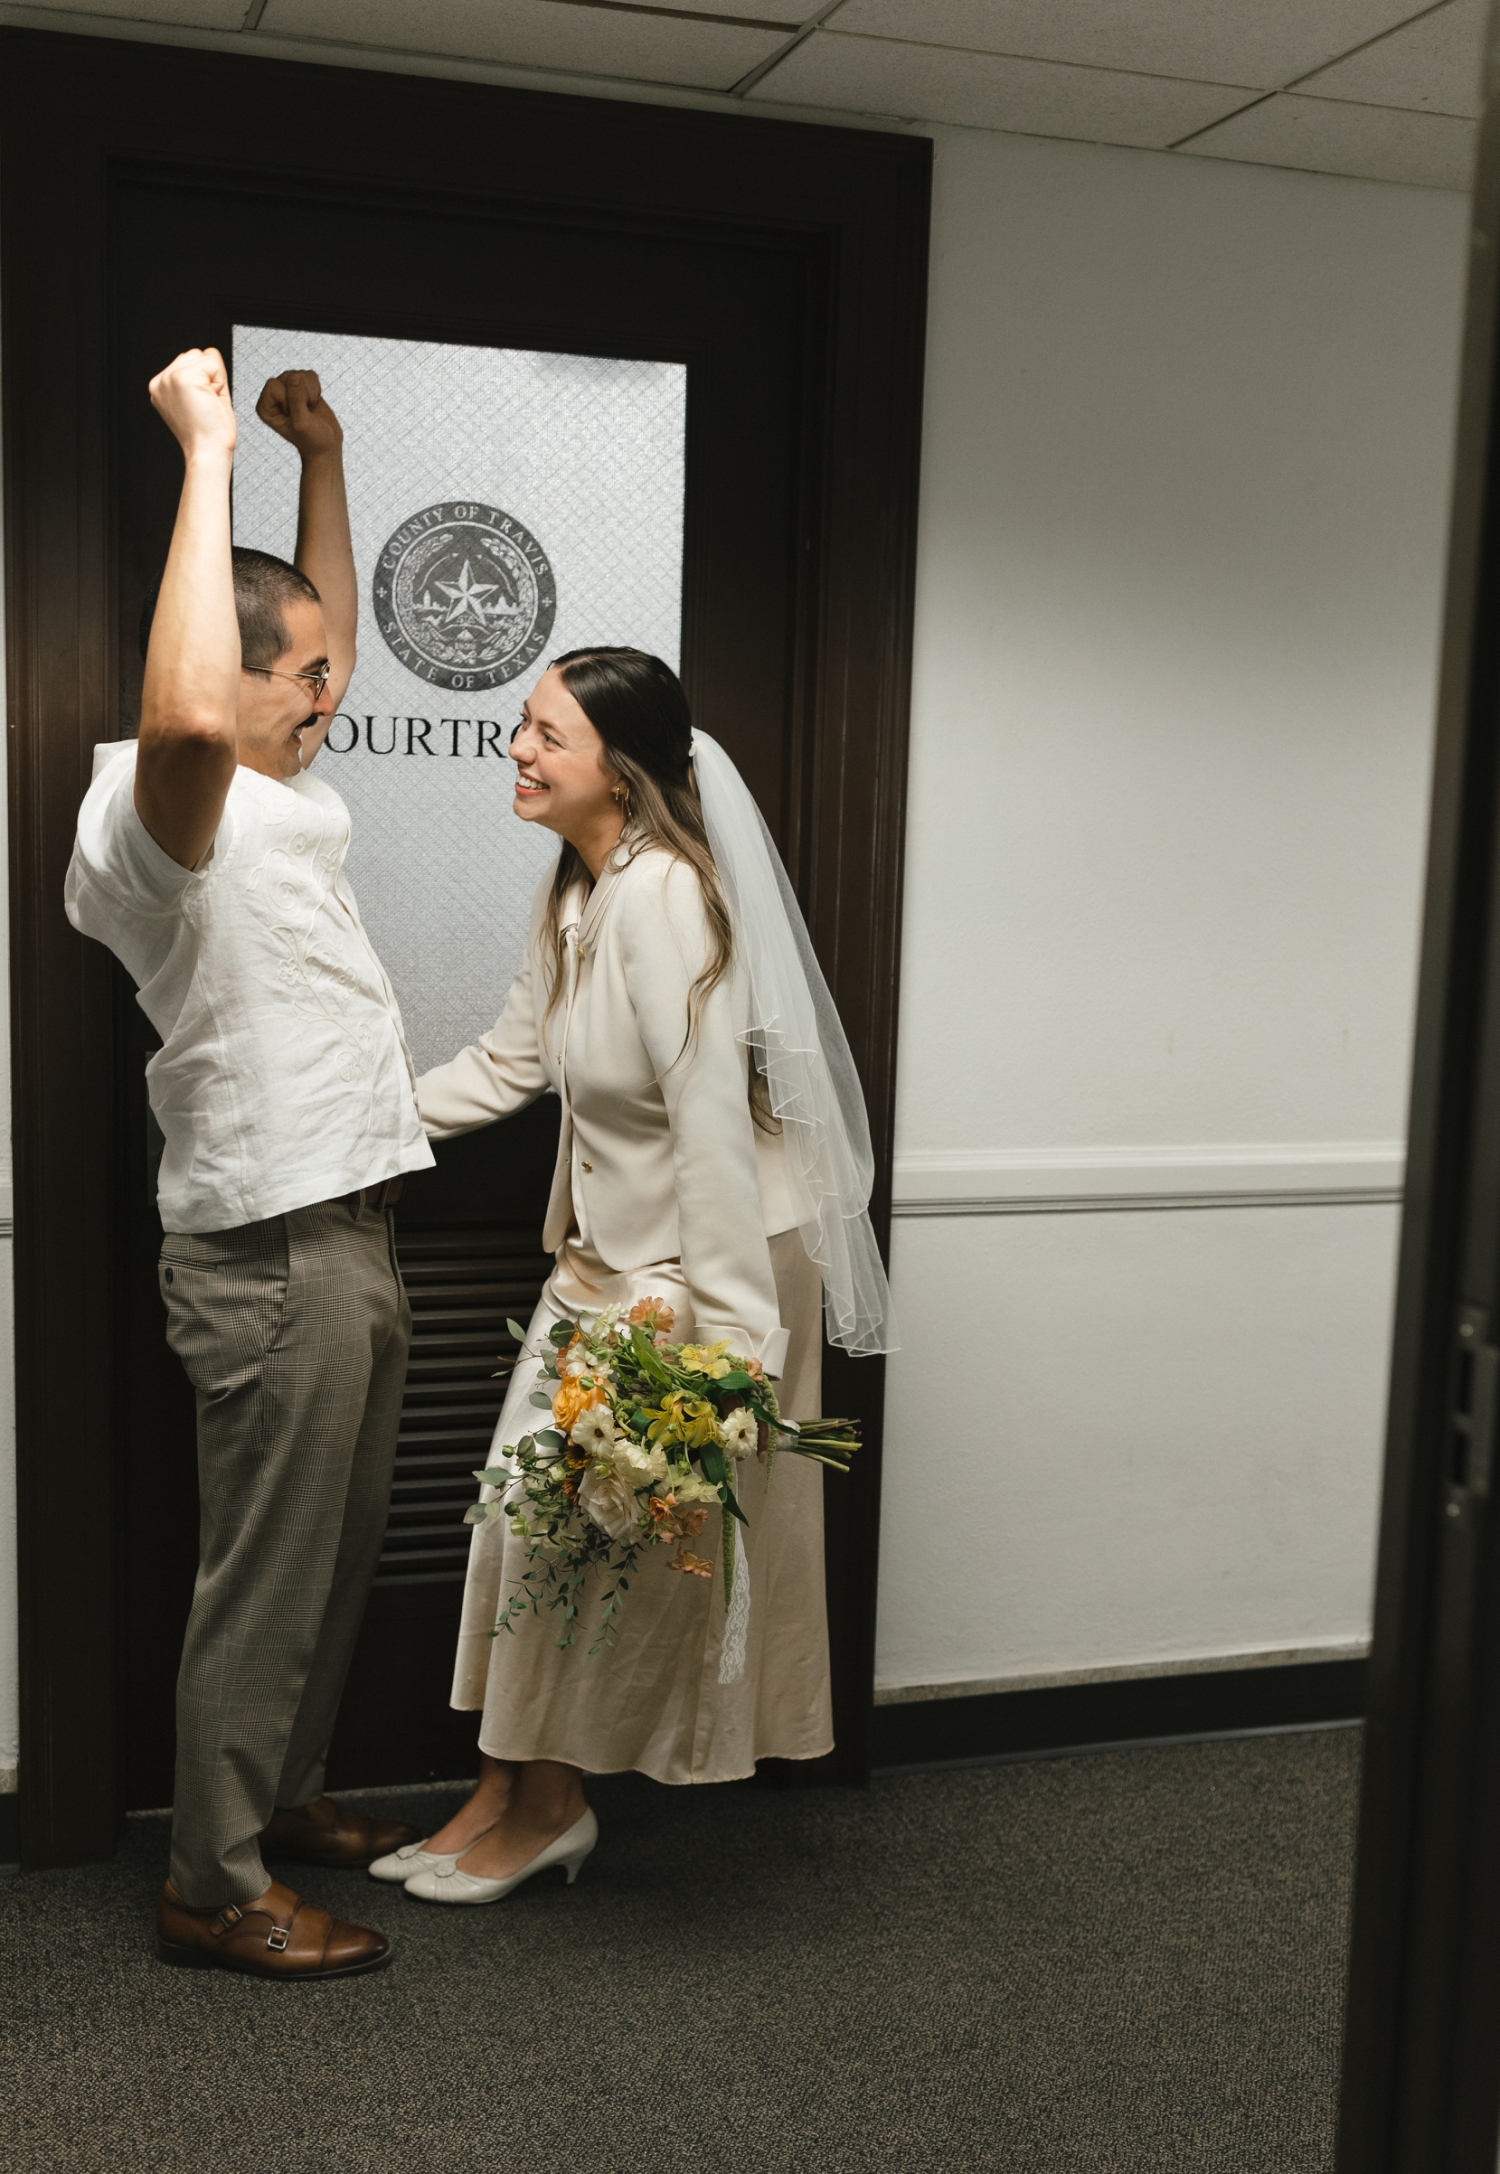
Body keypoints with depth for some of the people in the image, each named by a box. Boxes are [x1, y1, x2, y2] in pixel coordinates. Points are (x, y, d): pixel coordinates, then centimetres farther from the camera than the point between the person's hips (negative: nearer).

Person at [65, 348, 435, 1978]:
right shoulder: (158, 807, -15)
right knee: (267, 1577, 0)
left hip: (345, 1232, 10)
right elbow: (184, 713, -39)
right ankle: (212, 1889, 15)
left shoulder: (267, 794, 15)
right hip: (270, 1257, -10)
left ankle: (284, 1794, 38)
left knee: (342, 1552, 21)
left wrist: (319, 458, 20)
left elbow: (323, 636, 30)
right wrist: (207, 452, -32)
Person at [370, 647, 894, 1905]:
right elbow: (511, 1064, 16)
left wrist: (728, 1330, -26)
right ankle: (507, 1792, 25)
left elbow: (710, 1113, -26)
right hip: (605, 1253, 9)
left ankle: (550, 1808, 21)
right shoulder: (573, 892, 7)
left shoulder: (663, 894, -23)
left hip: (698, 1258, -9)